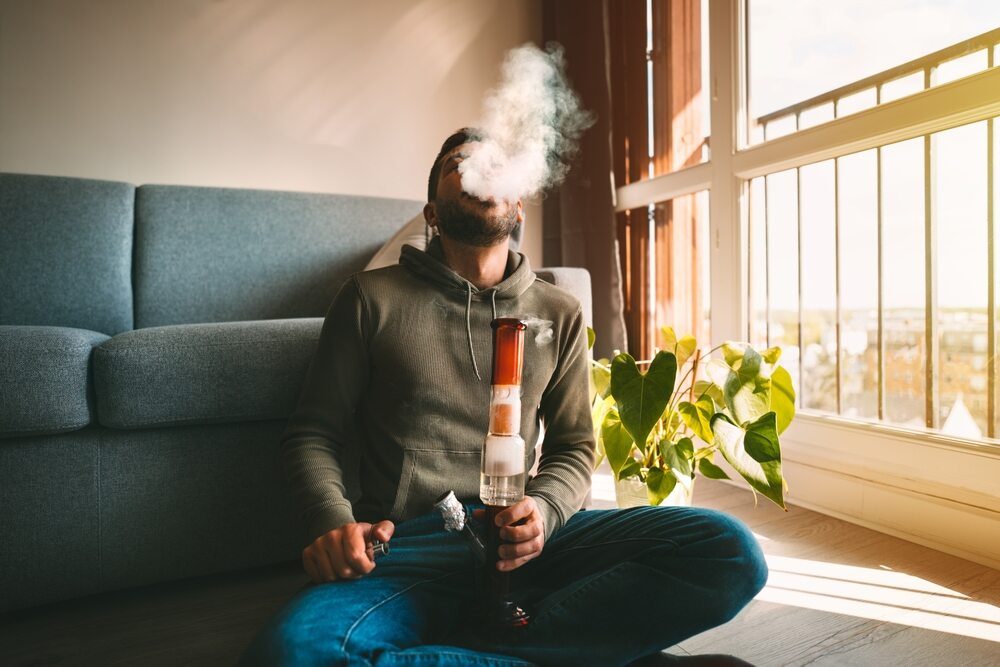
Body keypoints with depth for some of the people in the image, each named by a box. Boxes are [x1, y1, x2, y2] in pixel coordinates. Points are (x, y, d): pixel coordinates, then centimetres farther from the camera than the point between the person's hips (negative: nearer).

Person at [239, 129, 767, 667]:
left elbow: (574, 447, 14)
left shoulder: (559, 314, 12)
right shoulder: (373, 298, 6)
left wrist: (542, 510, -9)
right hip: (405, 545, -2)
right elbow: (313, 433, 8)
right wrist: (334, 519, -13)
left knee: (730, 551, -19)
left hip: (518, 544, 3)